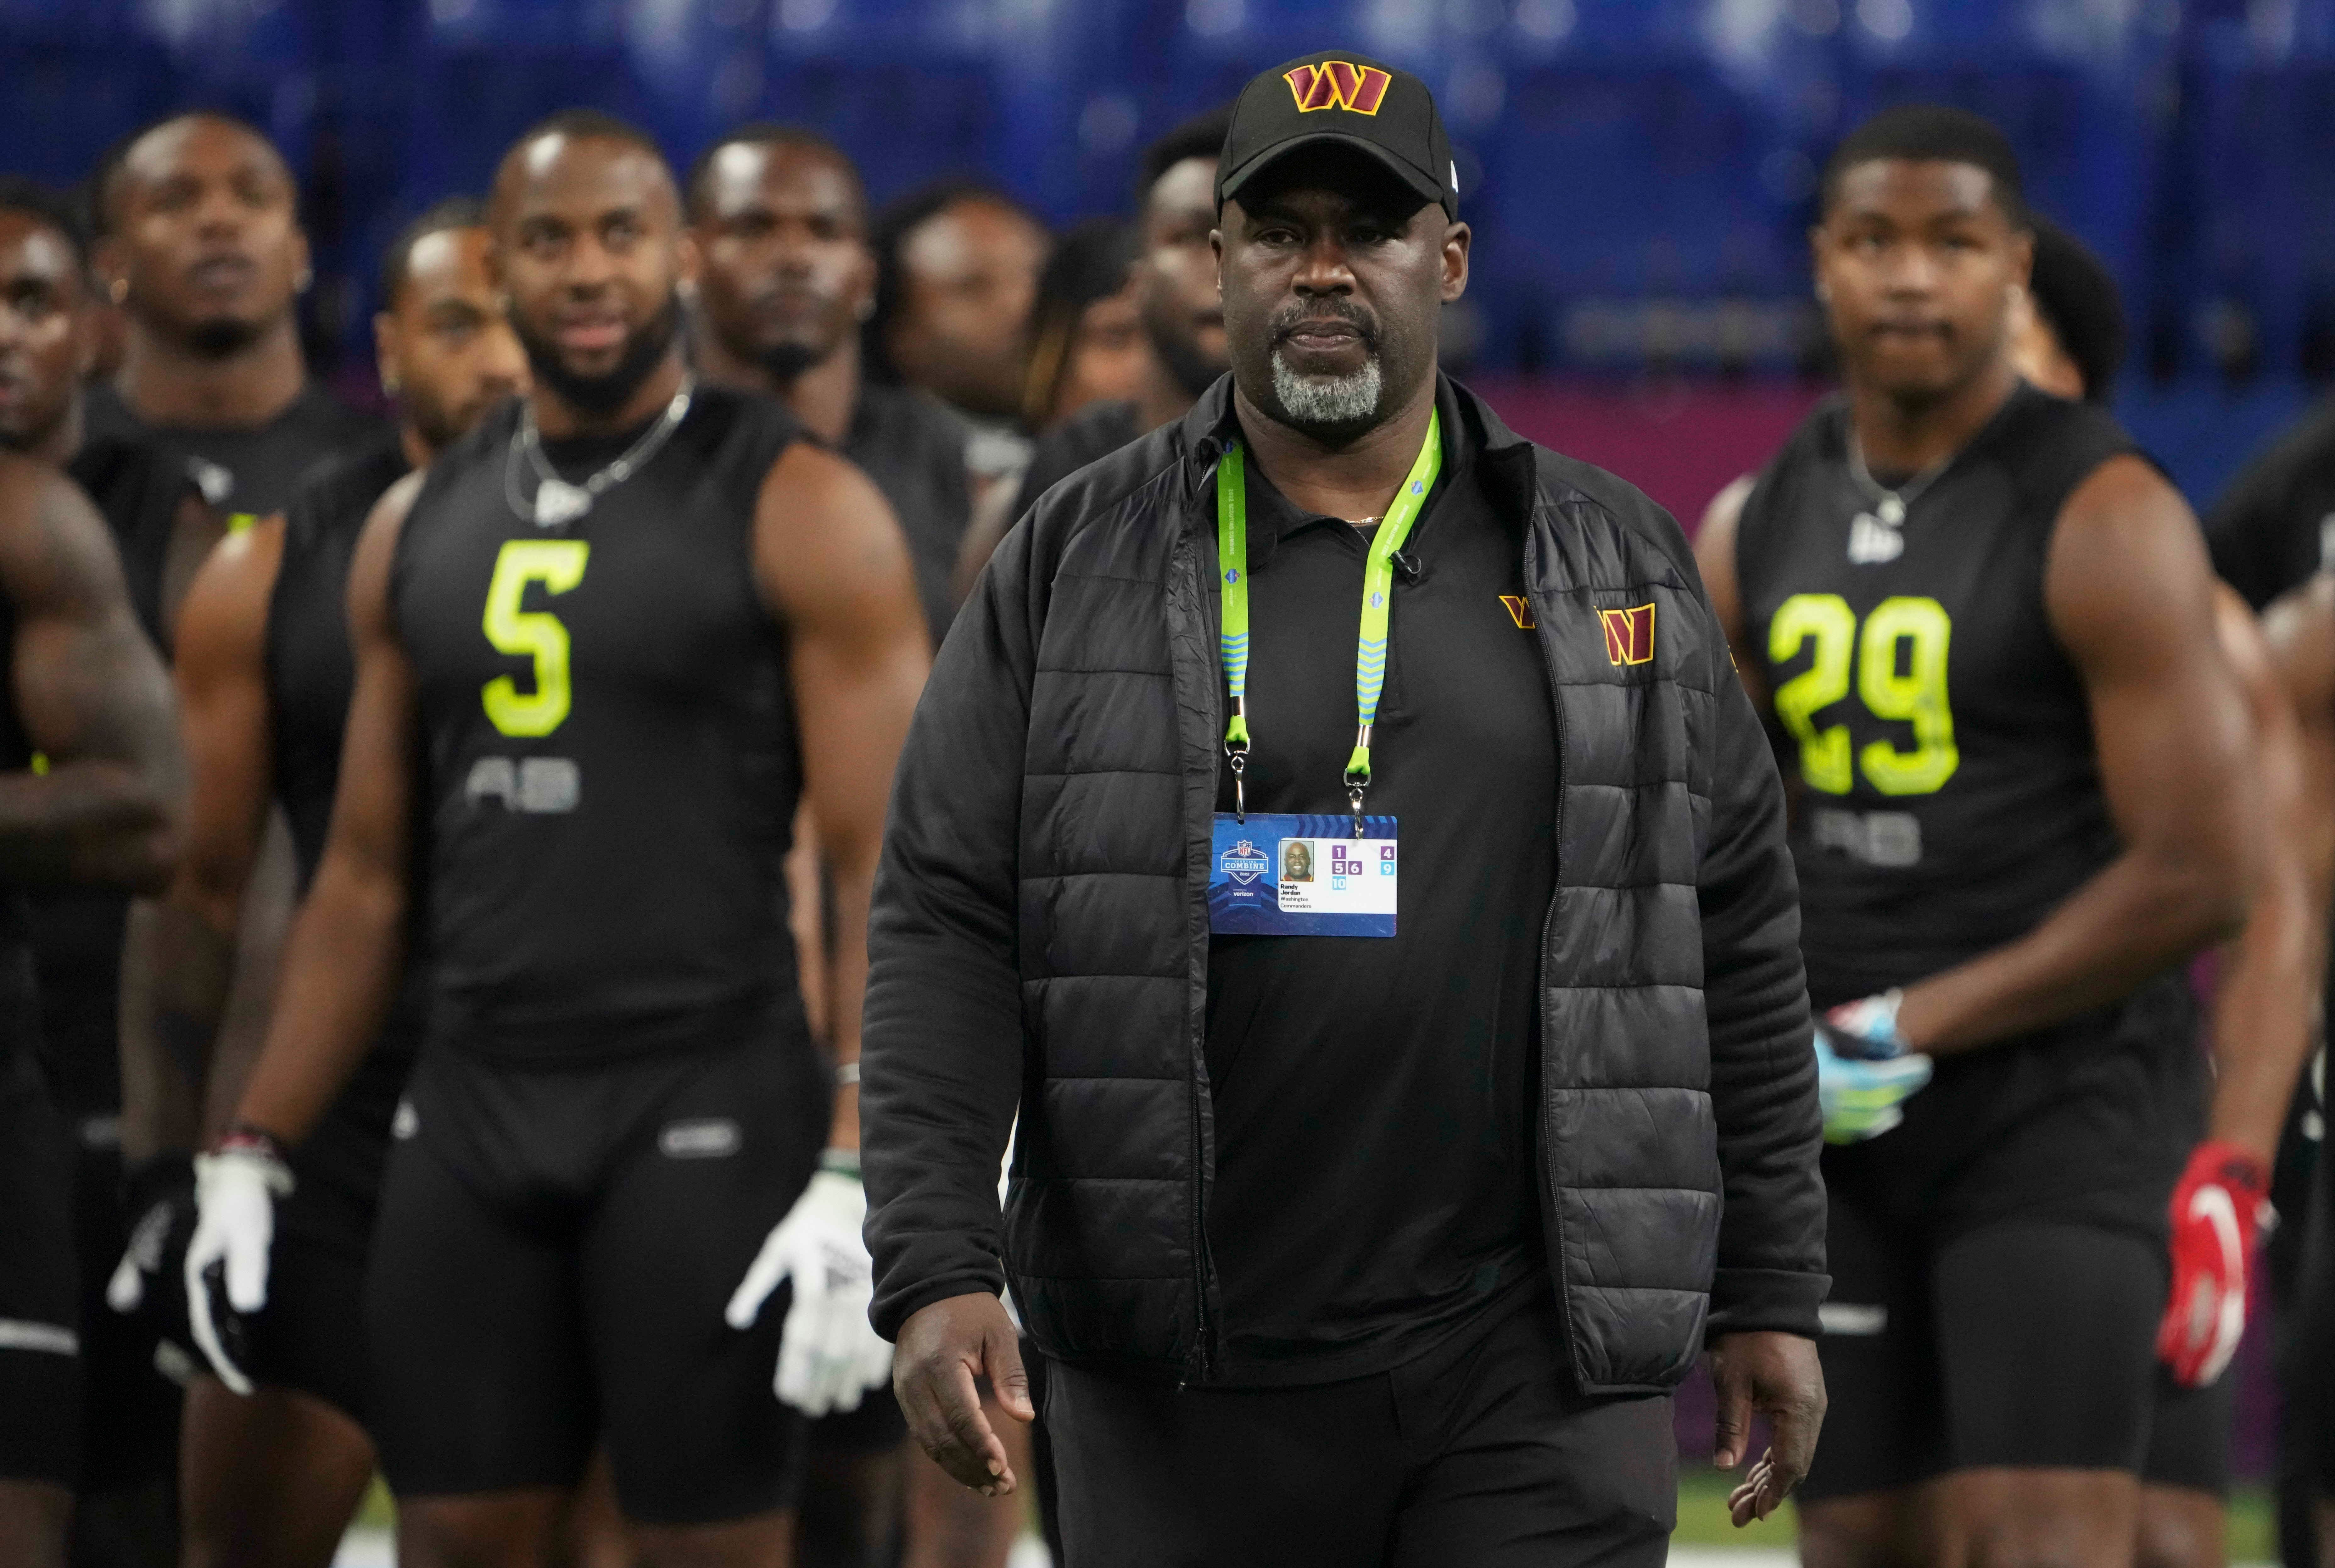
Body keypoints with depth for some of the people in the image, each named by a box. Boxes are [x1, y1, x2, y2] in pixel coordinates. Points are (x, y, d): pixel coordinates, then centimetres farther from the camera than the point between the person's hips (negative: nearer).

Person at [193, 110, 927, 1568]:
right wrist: (253, 1154, 11)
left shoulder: (801, 513, -3)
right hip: (472, 1111, 5)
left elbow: (888, 871, -9)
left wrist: (861, 1182, -19)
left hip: (706, 1111, -5)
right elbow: (367, 876, 18)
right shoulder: (418, 529, 13)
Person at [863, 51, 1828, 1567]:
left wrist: (1773, 1295, 8)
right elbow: (947, 930, 0)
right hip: (1184, 1373, 0)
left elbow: (1741, 947, 12)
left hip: (1534, 1383, 0)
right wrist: (937, 1266, -11)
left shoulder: (1619, 564, 10)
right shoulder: (1072, 566, 6)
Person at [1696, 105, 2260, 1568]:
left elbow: (2202, 873, -15)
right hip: (1838, 1119, 6)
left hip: (2062, 1099, -6)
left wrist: (1913, 1024, -13)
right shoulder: (1757, 530, 9)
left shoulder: (2107, 520, -10)